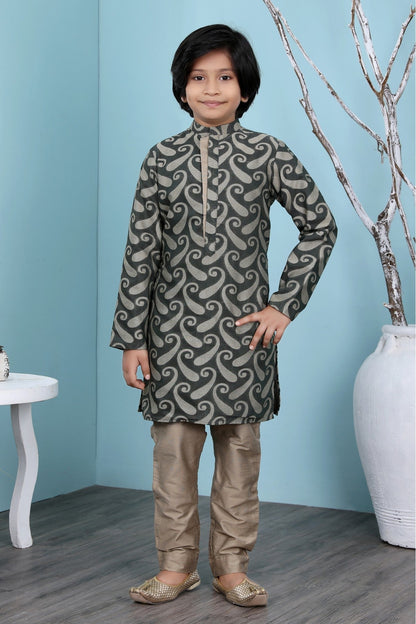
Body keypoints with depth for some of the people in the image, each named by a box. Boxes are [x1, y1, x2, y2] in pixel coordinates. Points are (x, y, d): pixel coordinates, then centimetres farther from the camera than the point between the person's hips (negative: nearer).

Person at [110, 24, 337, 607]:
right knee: (173, 449, 3)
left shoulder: (268, 154, -1)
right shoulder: (163, 158, 2)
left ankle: (231, 565, 20)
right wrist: (131, 338, -1)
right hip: (175, 328, 1)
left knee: (240, 450, 7)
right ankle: (177, 565, 18)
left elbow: (320, 227, 5)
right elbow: (140, 252, 2)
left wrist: (285, 304, -1)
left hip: (243, 331, 0)